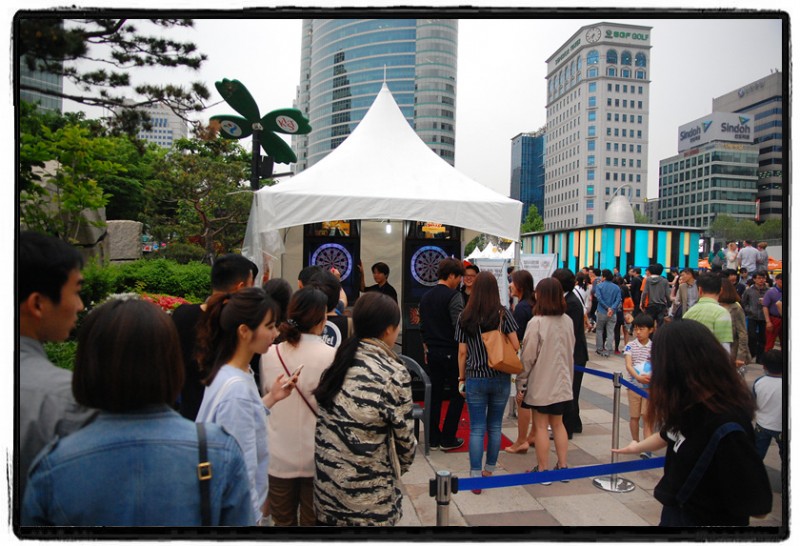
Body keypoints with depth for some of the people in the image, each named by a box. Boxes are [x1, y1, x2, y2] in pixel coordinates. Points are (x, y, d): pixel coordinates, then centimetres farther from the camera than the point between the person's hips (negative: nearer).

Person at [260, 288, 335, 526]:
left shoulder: (269, 354, -7)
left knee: (283, 521, 20)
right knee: (313, 521, 15)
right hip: (316, 458, -2)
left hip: (279, 457, 3)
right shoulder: (332, 356, -17)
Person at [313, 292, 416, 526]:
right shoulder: (394, 374, -18)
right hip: (369, 493, -5)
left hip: (326, 482, 5)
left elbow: (328, 422, 4)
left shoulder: (338, 360, -2)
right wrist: (402, 467, 10)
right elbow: (404, 437, -9)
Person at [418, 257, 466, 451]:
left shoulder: (425, 297, 10)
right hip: (451, 353, -7)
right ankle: (448, 439, 10)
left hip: (432, 353, 7)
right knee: (457, 394, 7)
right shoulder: (453, 296, -13)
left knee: (435, 394, 12)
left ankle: (433, 439, 17)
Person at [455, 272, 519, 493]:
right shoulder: (503, 314, -6)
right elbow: (516, 346, -8)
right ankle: (489, 471, 26)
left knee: (477, 429, 5)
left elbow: (462, 353, -2)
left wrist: (461, 379, 8)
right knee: (495, 426, 14)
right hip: (501, 378, 1)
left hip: (475, 379, -1)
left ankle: (475, 476, 4)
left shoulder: (465, 317, -4)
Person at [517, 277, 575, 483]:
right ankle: (562, 466, 26)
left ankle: (542, 470, 16)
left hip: (540, 385, -6)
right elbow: (570, 352, 9)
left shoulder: (536, 323, -19)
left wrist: (521, 384, -6)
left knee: (541, 426, 6)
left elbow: (528, 357, -15)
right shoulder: (568, 321, 0)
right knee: (558, 424, 19)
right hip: (562, 383, 6)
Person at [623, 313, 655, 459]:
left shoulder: (654, 347, -1)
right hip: (634, 386, 1)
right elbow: (628, 365, -12)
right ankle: (636, 443, 26)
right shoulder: (630, 346, -3)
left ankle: (647, 447, -4)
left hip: (650, 387, 0)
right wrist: (638, 377, -30)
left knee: (648, 417, -2)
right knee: (634, 416, 10)